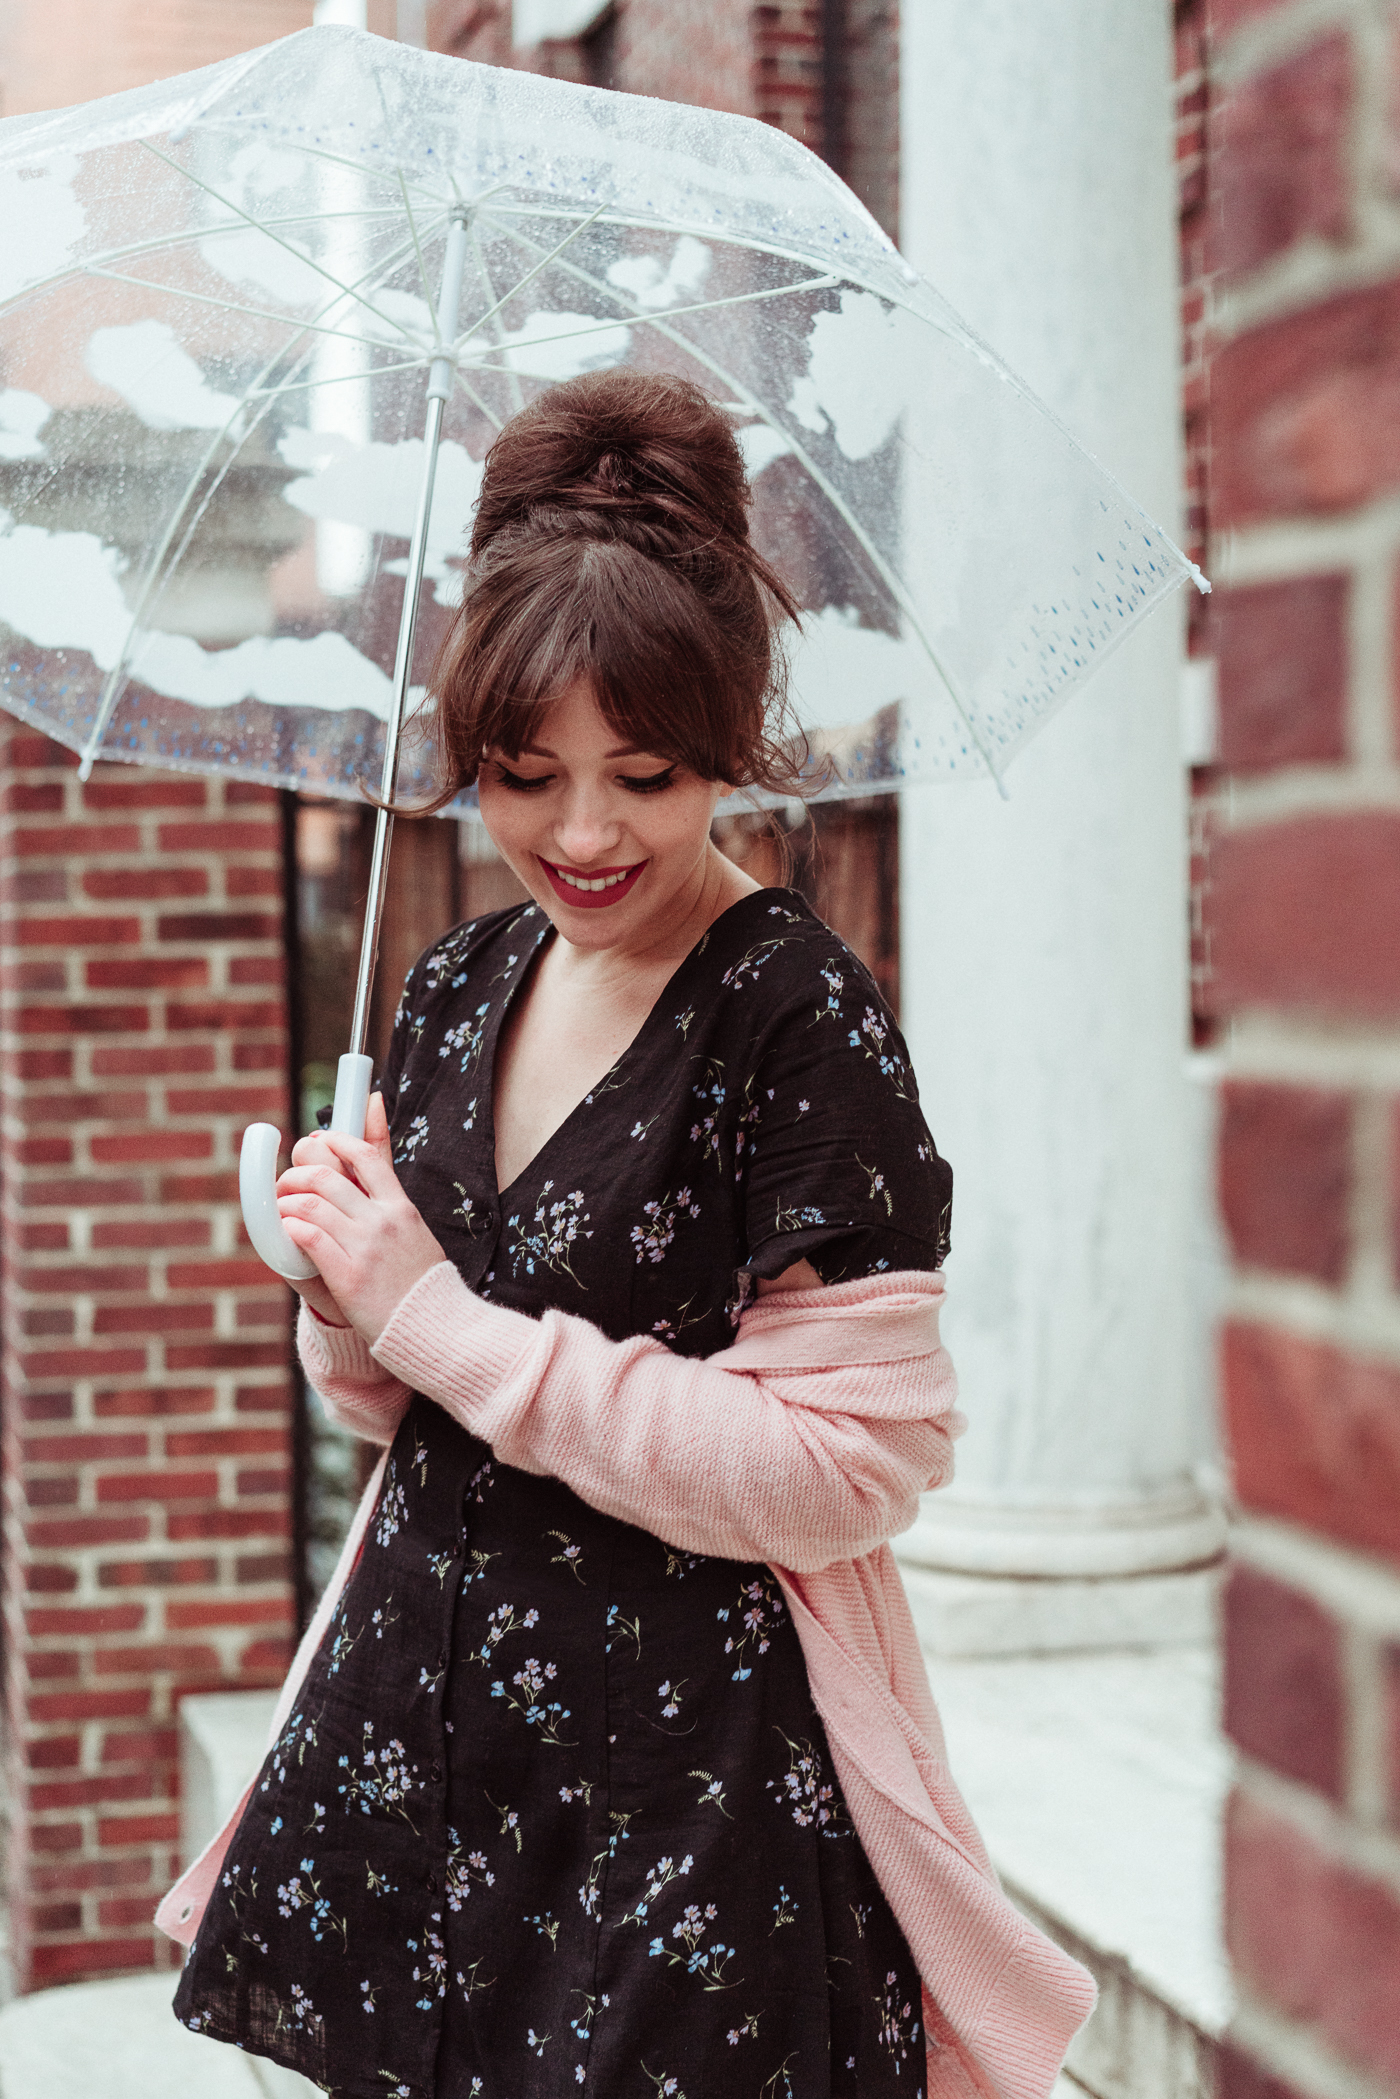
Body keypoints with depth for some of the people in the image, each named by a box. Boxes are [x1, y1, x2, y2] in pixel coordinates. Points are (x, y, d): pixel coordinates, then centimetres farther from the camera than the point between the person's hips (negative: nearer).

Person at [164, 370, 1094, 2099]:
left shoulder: (801, 1025, -15)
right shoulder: (458, 995, 5)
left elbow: (848, 1465, -21)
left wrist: (445, 1322, -19)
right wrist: (350, 1297, -9)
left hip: (695, 1773, -6)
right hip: (421, 1732, 6)